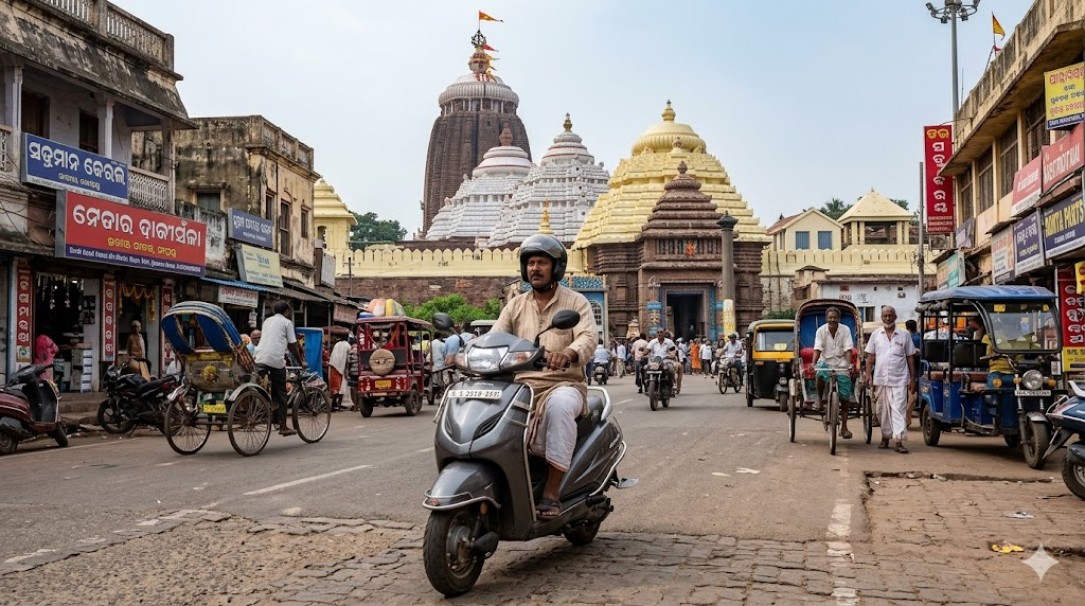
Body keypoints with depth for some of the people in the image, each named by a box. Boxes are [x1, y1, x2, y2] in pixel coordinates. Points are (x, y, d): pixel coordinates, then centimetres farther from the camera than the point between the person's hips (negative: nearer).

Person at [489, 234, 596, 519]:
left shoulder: (576, 302, 6)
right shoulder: (515, 305, 17)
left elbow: (589, 337, -12)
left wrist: (568, 353, -36)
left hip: (563, 384, -4)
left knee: (559, 405, -39)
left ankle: (552, 493, -34)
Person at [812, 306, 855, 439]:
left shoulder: (845, 330, -5)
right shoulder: (821, 330, -5)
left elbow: (848, 349, -11)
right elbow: (817, 349, -13)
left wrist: (849, 365, -25)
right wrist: (813, 364, -28)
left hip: (841, 365, 1)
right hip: (826, 363, -1)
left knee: (844, 397, -1)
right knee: (820, 374, -37)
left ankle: (844, 427, 12)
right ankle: (820, 398, -9)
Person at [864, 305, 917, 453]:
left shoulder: (904, 335, 4)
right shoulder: (876, 334, 8)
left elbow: (910, 358, 6)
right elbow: (870, 357, 9)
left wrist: (912, 378, 2)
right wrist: (867, 374, -1)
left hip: (899, 379, -2)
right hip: (880, 379, 2)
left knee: (898, 409, -8)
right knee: (882, 410, 9)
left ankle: (898, 440, -10)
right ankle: (885, 437, 22)